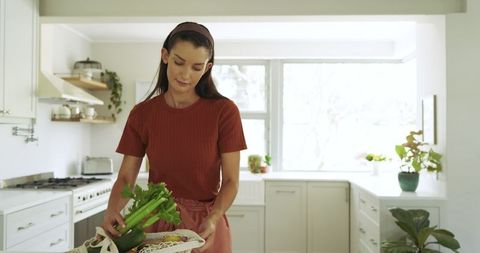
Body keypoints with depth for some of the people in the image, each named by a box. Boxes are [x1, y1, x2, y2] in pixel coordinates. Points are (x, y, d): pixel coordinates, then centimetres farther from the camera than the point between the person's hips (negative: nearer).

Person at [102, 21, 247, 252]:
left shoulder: (224, 111, -12)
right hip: (157, 223, 2)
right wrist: (112, 210, -21)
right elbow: (126, 177, -2)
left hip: (205, 227, -2)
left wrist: (212, 220, -26)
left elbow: (231, 180, -10)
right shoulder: (142, 114, -4)